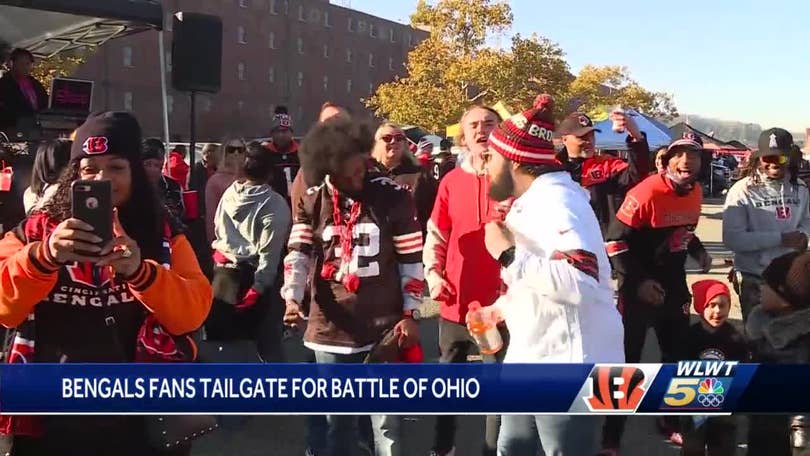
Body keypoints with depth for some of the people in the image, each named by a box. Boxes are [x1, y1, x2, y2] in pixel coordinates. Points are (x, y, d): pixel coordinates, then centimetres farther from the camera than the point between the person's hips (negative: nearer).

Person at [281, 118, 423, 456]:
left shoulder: (393, 196, -4)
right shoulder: (310, 203, 3)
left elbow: (411, 259, 0)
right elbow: (298, 254, -3)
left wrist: (410, 314, -3)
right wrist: (292, 299, -21)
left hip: (384, 327, -2)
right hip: (331, 330, 2)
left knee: (386, 422, 4)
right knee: (336, 419, 15)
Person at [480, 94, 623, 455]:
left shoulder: (555, 200, -20)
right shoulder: (533, 202, 12)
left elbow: (581, 282, -35)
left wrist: (508, 254, -28)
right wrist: (501, 309, 17)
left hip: (568, 366, -10)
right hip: (533, 361, 10)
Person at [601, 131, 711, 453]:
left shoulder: (695, 192, 4)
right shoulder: (647, 192, -21)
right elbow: (615, 239, -19)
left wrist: (698, 251, 3)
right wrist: (637, 281, -22)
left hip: (675, 284, 8)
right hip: (641, 286, -8)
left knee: (678, 354, 17)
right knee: (627, 359, -2)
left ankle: (670, 423, 36)